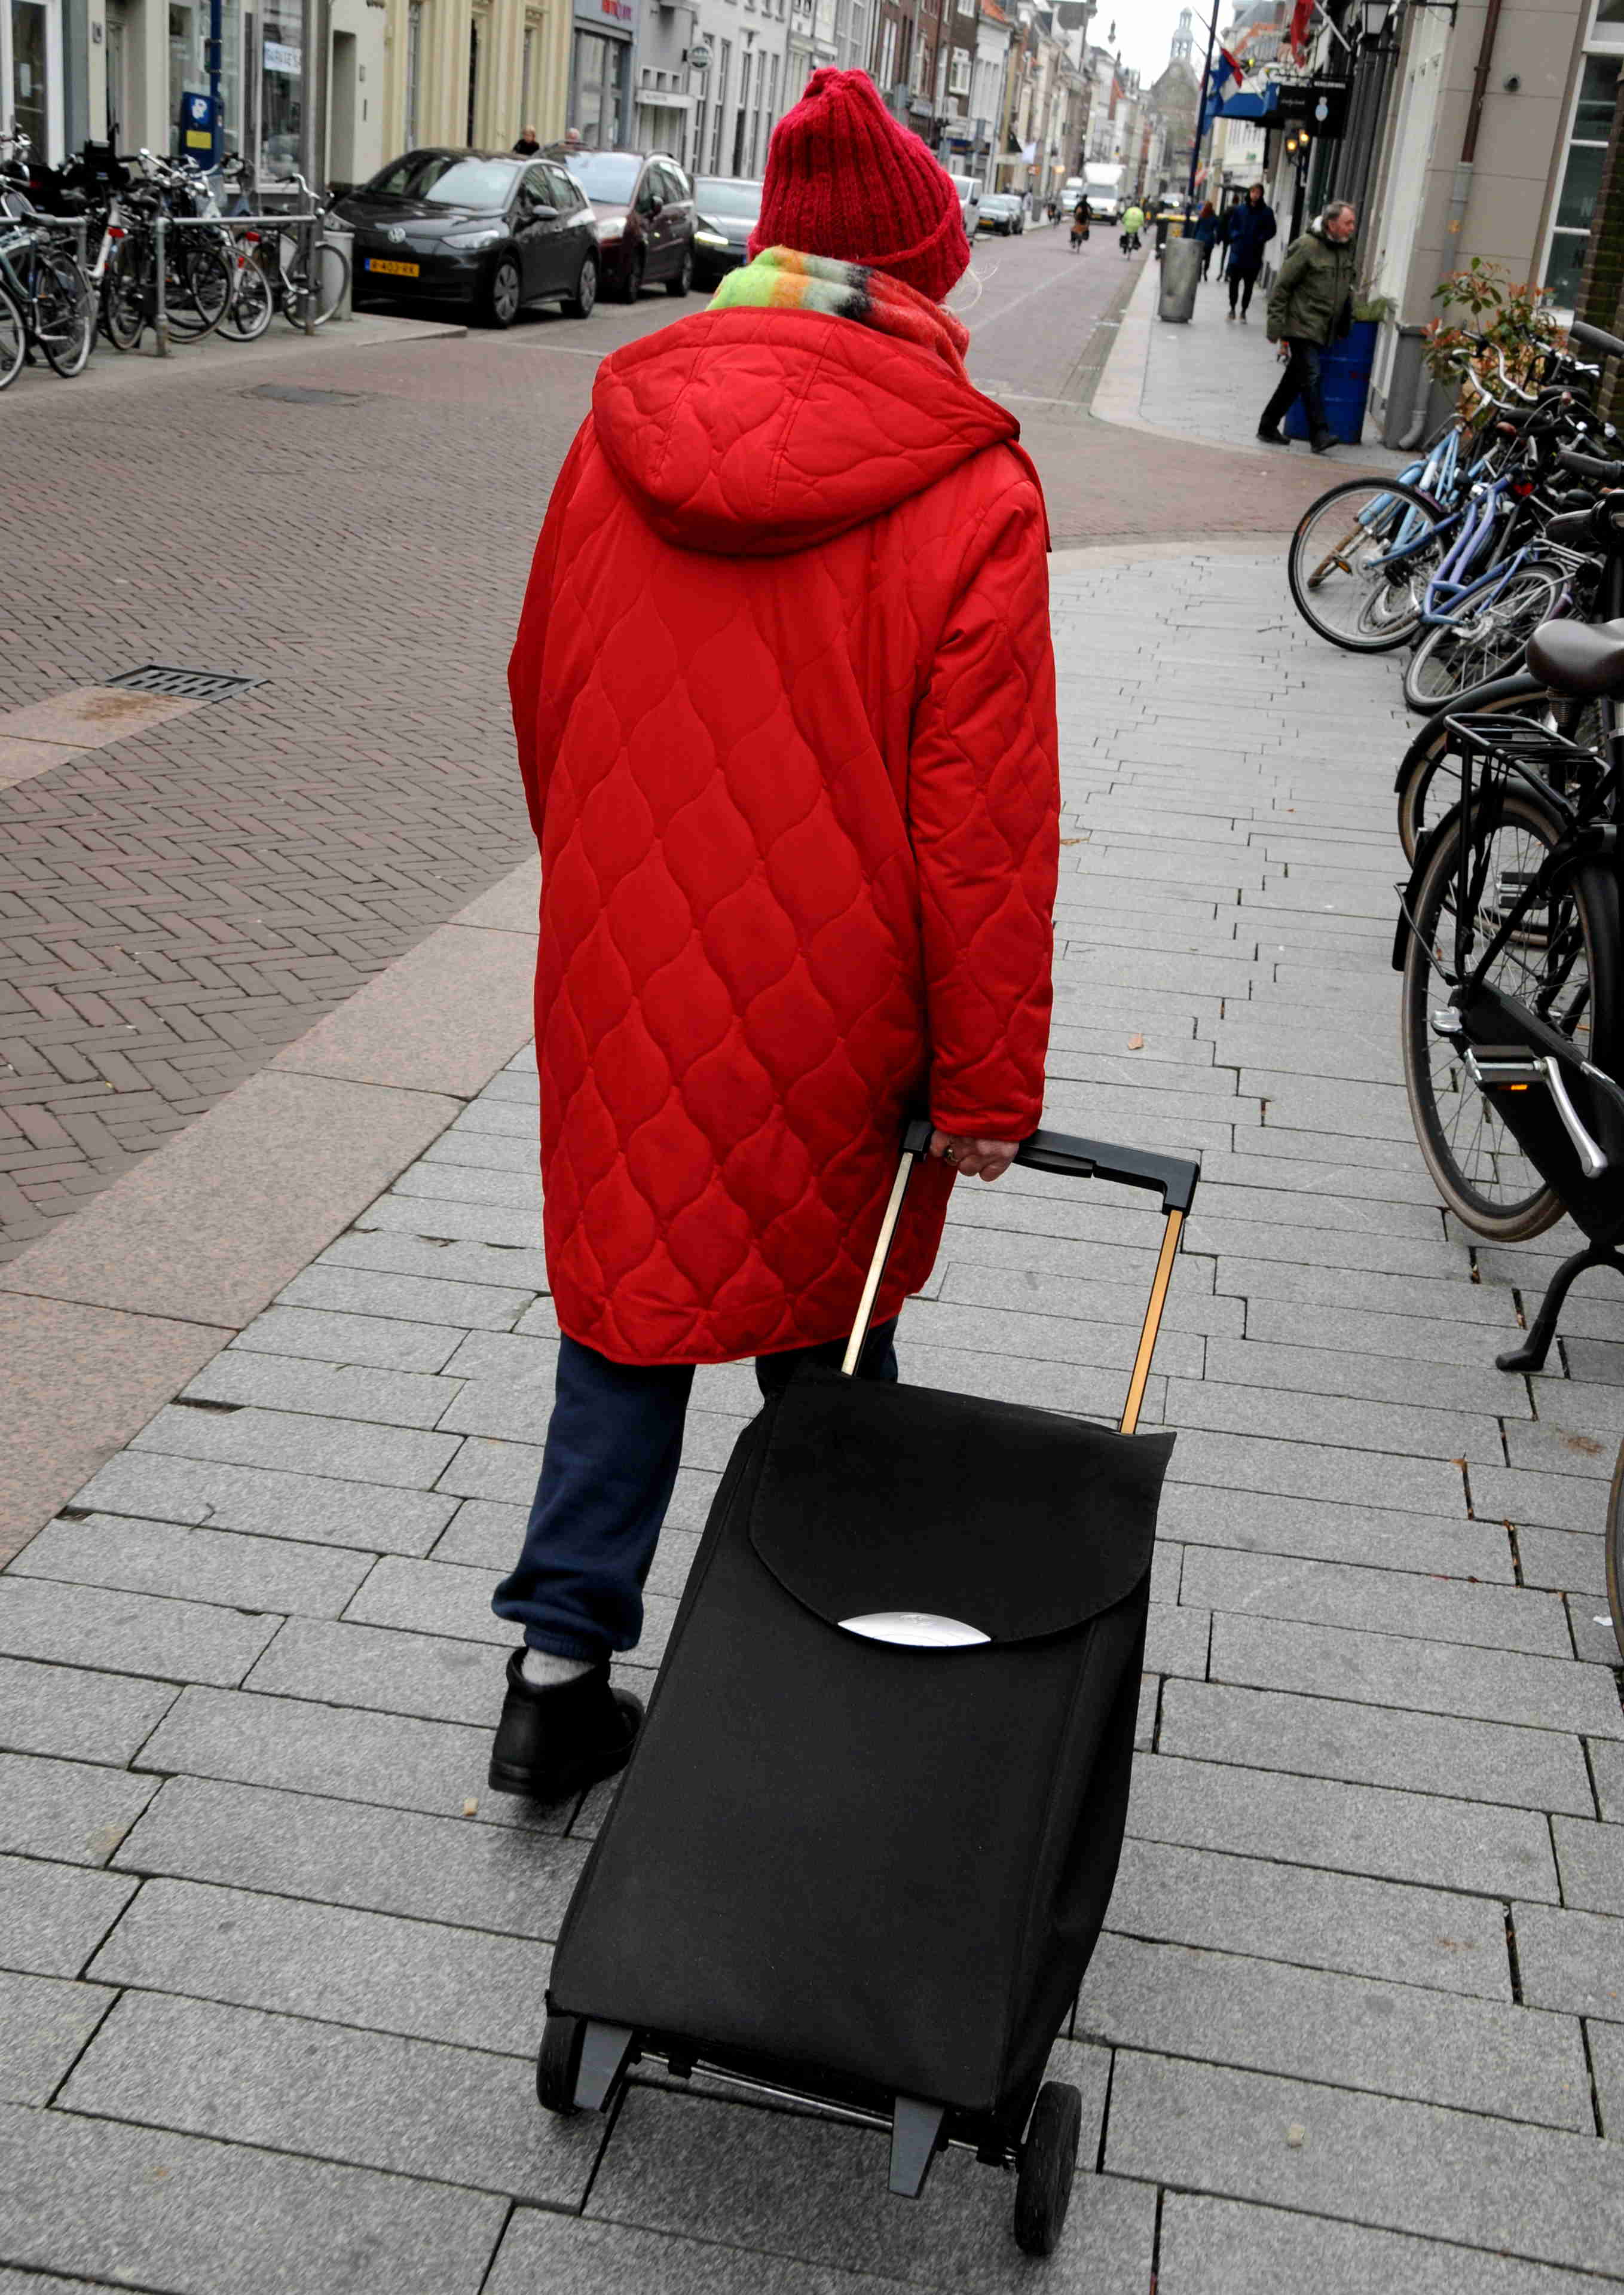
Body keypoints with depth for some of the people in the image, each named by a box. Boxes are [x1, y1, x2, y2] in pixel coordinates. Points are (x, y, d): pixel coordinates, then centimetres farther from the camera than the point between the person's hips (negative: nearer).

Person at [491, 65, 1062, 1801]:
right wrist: (989, 1086, -8)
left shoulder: (621, 434, -1)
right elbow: (984, 824, -15)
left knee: (628, 1292, 17)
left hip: (622, 982, 3)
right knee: (821, 1300, 16)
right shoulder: (967, 494, -15)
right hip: (829, 1008, -3)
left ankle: (560, 1664, 17)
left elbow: (542, 701, 10)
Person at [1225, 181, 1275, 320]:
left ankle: (1244, 310, 15)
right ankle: (1232, 308, 18)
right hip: (1238, 252, 1)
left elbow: (1271, 231, 0)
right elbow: (1232, 225, 12)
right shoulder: (1240, 209, 3)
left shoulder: (1267, 212, -2)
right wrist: (1236, 236, -6)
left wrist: (1260, 240, -13)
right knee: (1234, 281, 3)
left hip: (1254, 255, -1)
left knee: (1249, 284, 5)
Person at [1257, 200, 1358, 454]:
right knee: (1310, 375, -13)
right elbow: (1281, 288, -11)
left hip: (1323, 329, 7)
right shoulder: (1307, 247, -12)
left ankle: (1268, 426, 19)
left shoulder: (1347, 249, 11)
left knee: (1295, 380, 11)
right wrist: (1276, 327, -13)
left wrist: (1345, 325, 17)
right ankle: (1319, 433, -14)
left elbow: (1347, 289, 23)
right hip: (1302, 326, -7)